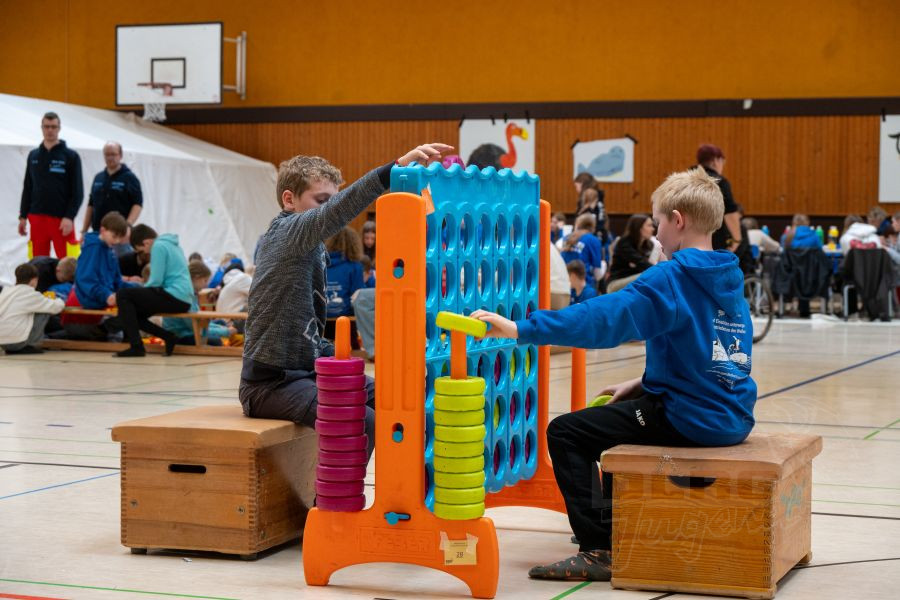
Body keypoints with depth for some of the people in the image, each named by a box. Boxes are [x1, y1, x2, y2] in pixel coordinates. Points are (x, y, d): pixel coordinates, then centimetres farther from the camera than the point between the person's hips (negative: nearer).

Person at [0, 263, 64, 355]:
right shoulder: (31, 295, -6)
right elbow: (55, 307, -1)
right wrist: (59, 301, 24)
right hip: (17, 342, -7)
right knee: (45, 313, 6)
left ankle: (11, 349, 19)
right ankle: (29, 345, 5)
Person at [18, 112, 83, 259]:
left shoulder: (71, 156, 1)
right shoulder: (33, 156, 13)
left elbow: (78, 192, -4)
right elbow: (27, 189, 16)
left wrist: (69, 217, -13)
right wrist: (23, 216, 10)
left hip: (61, 219, -4)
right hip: (37, 218, 4)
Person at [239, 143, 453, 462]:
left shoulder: (312, 248, 16)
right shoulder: (288, 232, -12)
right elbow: (336, 211, -33)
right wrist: (397, 167, -43)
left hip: (305, 369, 10)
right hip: (271, 384, -10)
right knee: (360, 423, -27)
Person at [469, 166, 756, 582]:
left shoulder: (670, 279, -17)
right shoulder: (730, 281, 11)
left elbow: (604, 317, -28)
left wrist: (520, 329, -31)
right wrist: (643, 383, 18)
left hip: (690, 419, -9)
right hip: (732, 418, 9)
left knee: (566, 433, -5)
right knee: (621, 414, 33)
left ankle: (600, 550, -10)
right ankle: (612, 521, 42)